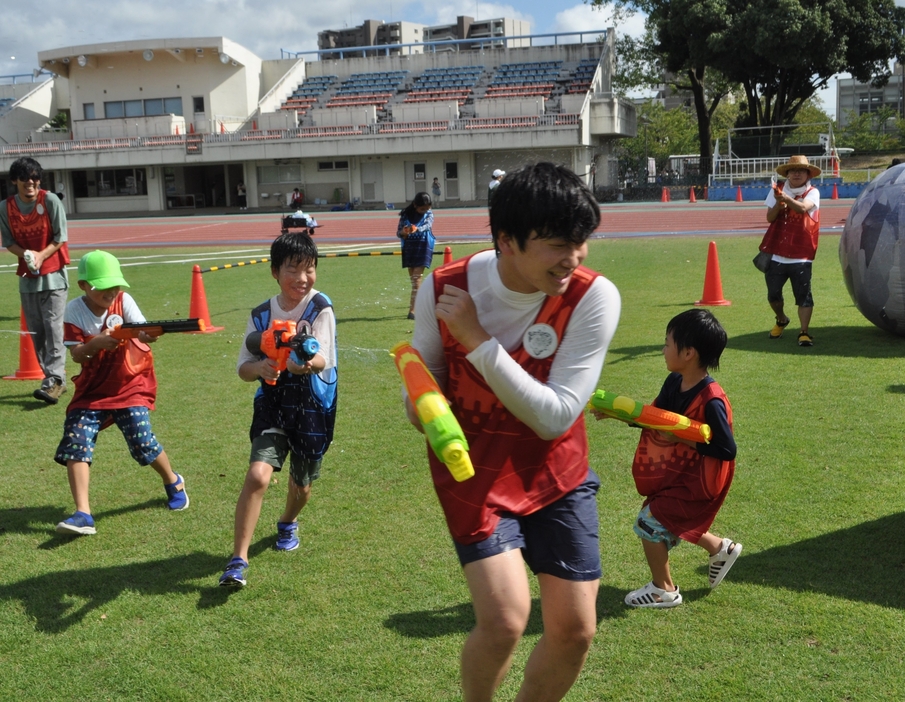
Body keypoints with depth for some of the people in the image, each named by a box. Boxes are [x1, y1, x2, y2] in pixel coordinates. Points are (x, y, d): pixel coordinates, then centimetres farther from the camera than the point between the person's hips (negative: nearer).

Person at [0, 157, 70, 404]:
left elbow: (61, 238, -7)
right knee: (35, 330, 6)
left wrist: (41, 256, -19)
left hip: (53, 274, -4)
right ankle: (54, 379, 16)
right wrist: (25, 254, -15)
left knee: (53, 327, -11)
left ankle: (54, 381, -15)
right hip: (27, 277, 4)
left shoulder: (50, 201, -9)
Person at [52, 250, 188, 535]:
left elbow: (142, 330, -22)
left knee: (142, 440, -11)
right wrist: (95, 343, -32)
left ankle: (173, 482, 19)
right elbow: (76, 354, -11)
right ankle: (83, 515, -11)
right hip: (91, 389, 2)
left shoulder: (123, 300, -8)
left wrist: (146, 335, -47)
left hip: (130, 386, -1)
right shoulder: (74, 310, -6)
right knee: (75, 443, -13)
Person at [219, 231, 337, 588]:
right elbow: (243, 369, 0)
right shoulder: (261, 315, -2)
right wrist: (259, 367, -24)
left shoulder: (320, 308, -11)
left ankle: (288, 522, 51)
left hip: (313, 406, -1)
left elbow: (322, 360, -23)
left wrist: (307, 363, -47)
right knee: (258, 474, -18)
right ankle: (238, 560, -9)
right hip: (273, 402, 1)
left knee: (302, 483, 15)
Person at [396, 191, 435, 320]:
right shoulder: (406, 214, -1)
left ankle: (413, 310, -13)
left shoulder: (429, 214, -3)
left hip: (423, 248, -3)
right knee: (413, 279, 9)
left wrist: (417, 229, -44)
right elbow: (398, 232, -1)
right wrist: (403, 232, -26)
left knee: (416, 278, -11)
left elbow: (427, 225, -23)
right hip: (409, 248, 3)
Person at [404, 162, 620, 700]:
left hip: (557, 475, 1)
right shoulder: (444, 289, -15)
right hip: (476, 474, -1)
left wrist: (476, 338, -28)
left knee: (575, 631, 3)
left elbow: (554, 418, -23)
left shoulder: (594, 297, -20)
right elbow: (427, 371, 6)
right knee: (504, 622, -15)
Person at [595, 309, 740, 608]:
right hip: (675, 473, 9)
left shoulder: (711, 401, -29)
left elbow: (727, 450, -27)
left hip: (697, 482, -9)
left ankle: (664, 589, 14)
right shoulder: (674, 382, -4)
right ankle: (720, 548, 39)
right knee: (669, 523, 22)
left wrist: (682, 438, -27)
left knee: (649, 522, -5)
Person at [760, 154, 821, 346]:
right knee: (773, 295, 13)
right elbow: (770, 217, -1)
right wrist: (778, 202, -20)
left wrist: (786, 198, -43)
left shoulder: (812, 192, -2)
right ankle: (781, 320, 38)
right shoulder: (777, 190, 6)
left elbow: (803, 207, -24)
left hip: (801, 257, -3)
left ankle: (804, 332, -2)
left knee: (804, 295, -8)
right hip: (776, 254, 3)